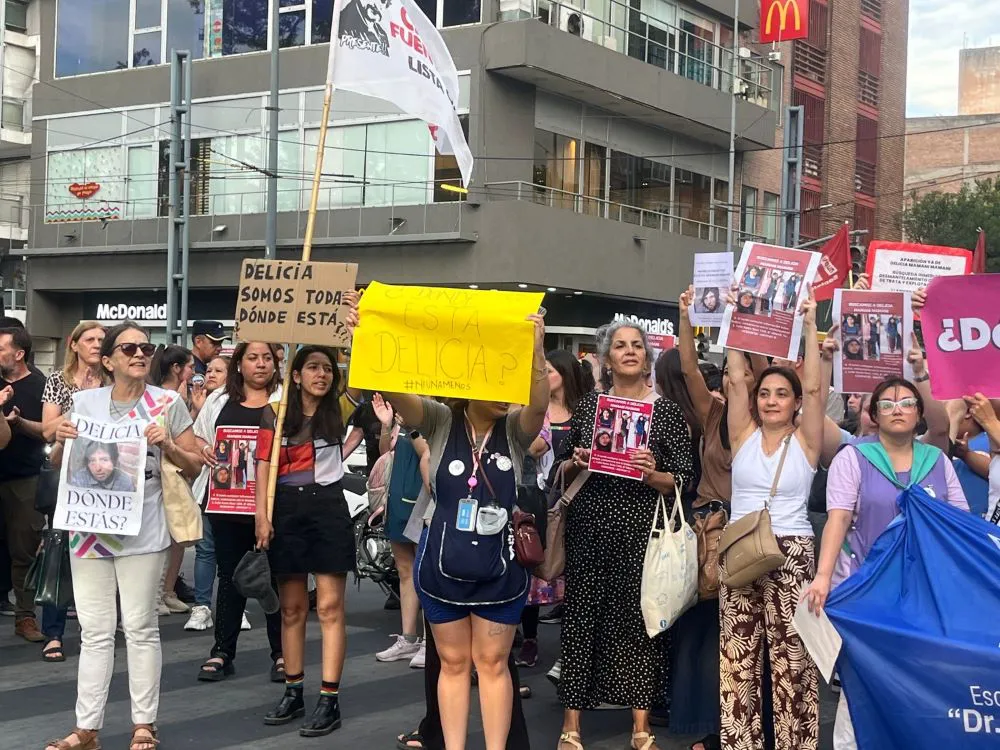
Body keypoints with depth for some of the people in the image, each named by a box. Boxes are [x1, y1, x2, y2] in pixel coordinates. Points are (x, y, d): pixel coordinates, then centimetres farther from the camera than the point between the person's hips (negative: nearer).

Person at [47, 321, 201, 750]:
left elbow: (194, 467, 4)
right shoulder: (85, 402, 6)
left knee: (140, 628, 3)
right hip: (89, 529, 2)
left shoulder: (168, 403, 0)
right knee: (95, 631, 6)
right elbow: (62, 466, 14)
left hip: (142, 533, -2)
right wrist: (62, 440, -6)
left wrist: (167, 445, -14)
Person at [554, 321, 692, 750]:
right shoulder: (588, 405, 8)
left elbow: (683, 480, 0)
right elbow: (562, 469, 14)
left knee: (638, 617, 2)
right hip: (588, 526, 2)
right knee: (581, 616, 1)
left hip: (641, 530, -2)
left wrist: (652, 474, -18)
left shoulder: (666, 410, 1)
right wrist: (574, 464, -7)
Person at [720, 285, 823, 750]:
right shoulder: (743, 436, 6)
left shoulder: (805, 442, 1)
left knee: (792, 659, 0)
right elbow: (735, 377, 1)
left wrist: (810, 326, -9)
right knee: (738, 659, 5)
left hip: (792, 554, -2)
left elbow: (815, 388, -9)